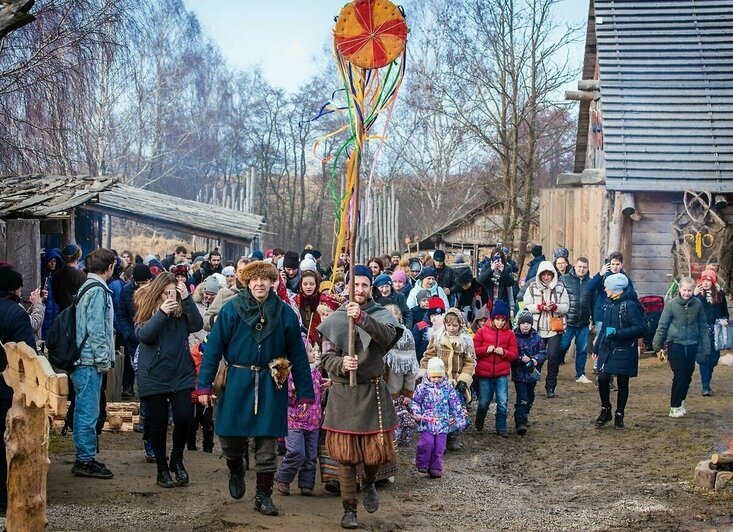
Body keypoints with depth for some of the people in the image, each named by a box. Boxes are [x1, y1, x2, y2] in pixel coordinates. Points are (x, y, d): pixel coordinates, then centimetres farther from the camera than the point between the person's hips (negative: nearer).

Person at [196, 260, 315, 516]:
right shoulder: (231, 310, -5)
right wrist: (204, 385, -10)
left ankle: (263, 495, 18)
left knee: (267, 444, 5)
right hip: (237, 382, -1)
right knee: (230, 438, 5)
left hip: (270, 385, 1)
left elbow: (297, 353, 2)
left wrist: (305, 392, 1)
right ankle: (236, 470, 38)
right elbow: (214, 347, -5)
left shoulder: (284, 313, -1)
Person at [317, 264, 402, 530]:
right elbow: (326, 357, -1)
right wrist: (341, 364, -23)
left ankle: (369, 484, 35)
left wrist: (362, 318, -38)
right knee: (346, 454, 2)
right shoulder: (335, 319, 3)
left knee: (377, 450, 3)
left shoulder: (381, 314, 0)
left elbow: (387, 336, -23)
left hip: (372, 392, 0)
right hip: (343, 393, 0)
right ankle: (349, 509, 13)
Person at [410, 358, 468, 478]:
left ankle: (435, 468, 15)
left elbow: (455, 404, 10)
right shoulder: (423, 387, -2)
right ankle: (422, 464, 7)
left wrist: (459, 418, 9)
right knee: (427, 443, -15)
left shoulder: (448, 388, 4)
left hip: (443, 423, 2)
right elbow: (414, 402, 5)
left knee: (439, 447, 3)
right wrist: (417, 414, -8)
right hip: (426, 422, -2)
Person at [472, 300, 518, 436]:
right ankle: (479, 424, 34)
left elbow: (514, 355, 3)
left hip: (502, 374, 1)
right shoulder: (483, 331, 0)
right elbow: (474, 350, 1)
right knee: (484, 402, 9)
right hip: (485, 373, 0)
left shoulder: (510, 334, 2)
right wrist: (486, 350, -16)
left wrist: (504, 352, -15)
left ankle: (501, 428, 10)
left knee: (502, 402, -4)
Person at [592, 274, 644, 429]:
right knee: (602, 378, -5)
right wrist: (597, 348, 16)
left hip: (624, 351, -5)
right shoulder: (609, 303, 8)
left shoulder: (629, 305, -13)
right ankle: (605, 410, 14)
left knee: (622, 382, 4)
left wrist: (618, 334, -25)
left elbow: (640, 329, -17)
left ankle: (619, 415, 17)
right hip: (606, 349, 5)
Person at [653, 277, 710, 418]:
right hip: (675, 344, -3)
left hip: (692, 345, 3)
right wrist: (657, 346, 0)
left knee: (687, 376, 12)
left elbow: (703, 327, 5)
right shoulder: (671, 304, -11)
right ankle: (674, 407, 2)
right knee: (679, 376, -7)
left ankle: (680, 402, 30)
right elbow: (662, 326, -4)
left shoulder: (697, 304, -3)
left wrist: (705, 348, 4)